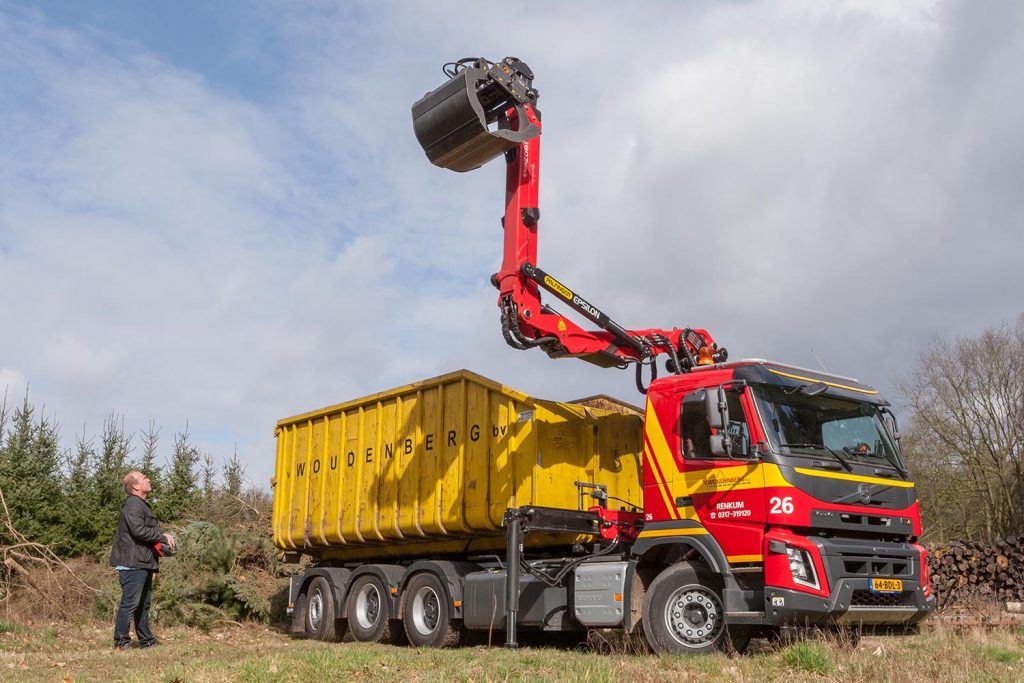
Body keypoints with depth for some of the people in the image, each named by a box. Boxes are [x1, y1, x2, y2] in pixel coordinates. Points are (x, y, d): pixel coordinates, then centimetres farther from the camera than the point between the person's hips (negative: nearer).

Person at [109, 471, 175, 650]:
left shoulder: (141, 505, 21)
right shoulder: (132, 505, -13)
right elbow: (139, 530, -24)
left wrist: (161, 541, 5)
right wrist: (162, 537, -15)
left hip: (144, 563, 11)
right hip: (133, 563, -11)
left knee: (143, 604, 15)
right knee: (130, 603, -8)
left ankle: (146, 641, 22)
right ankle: (121, 641, -3)